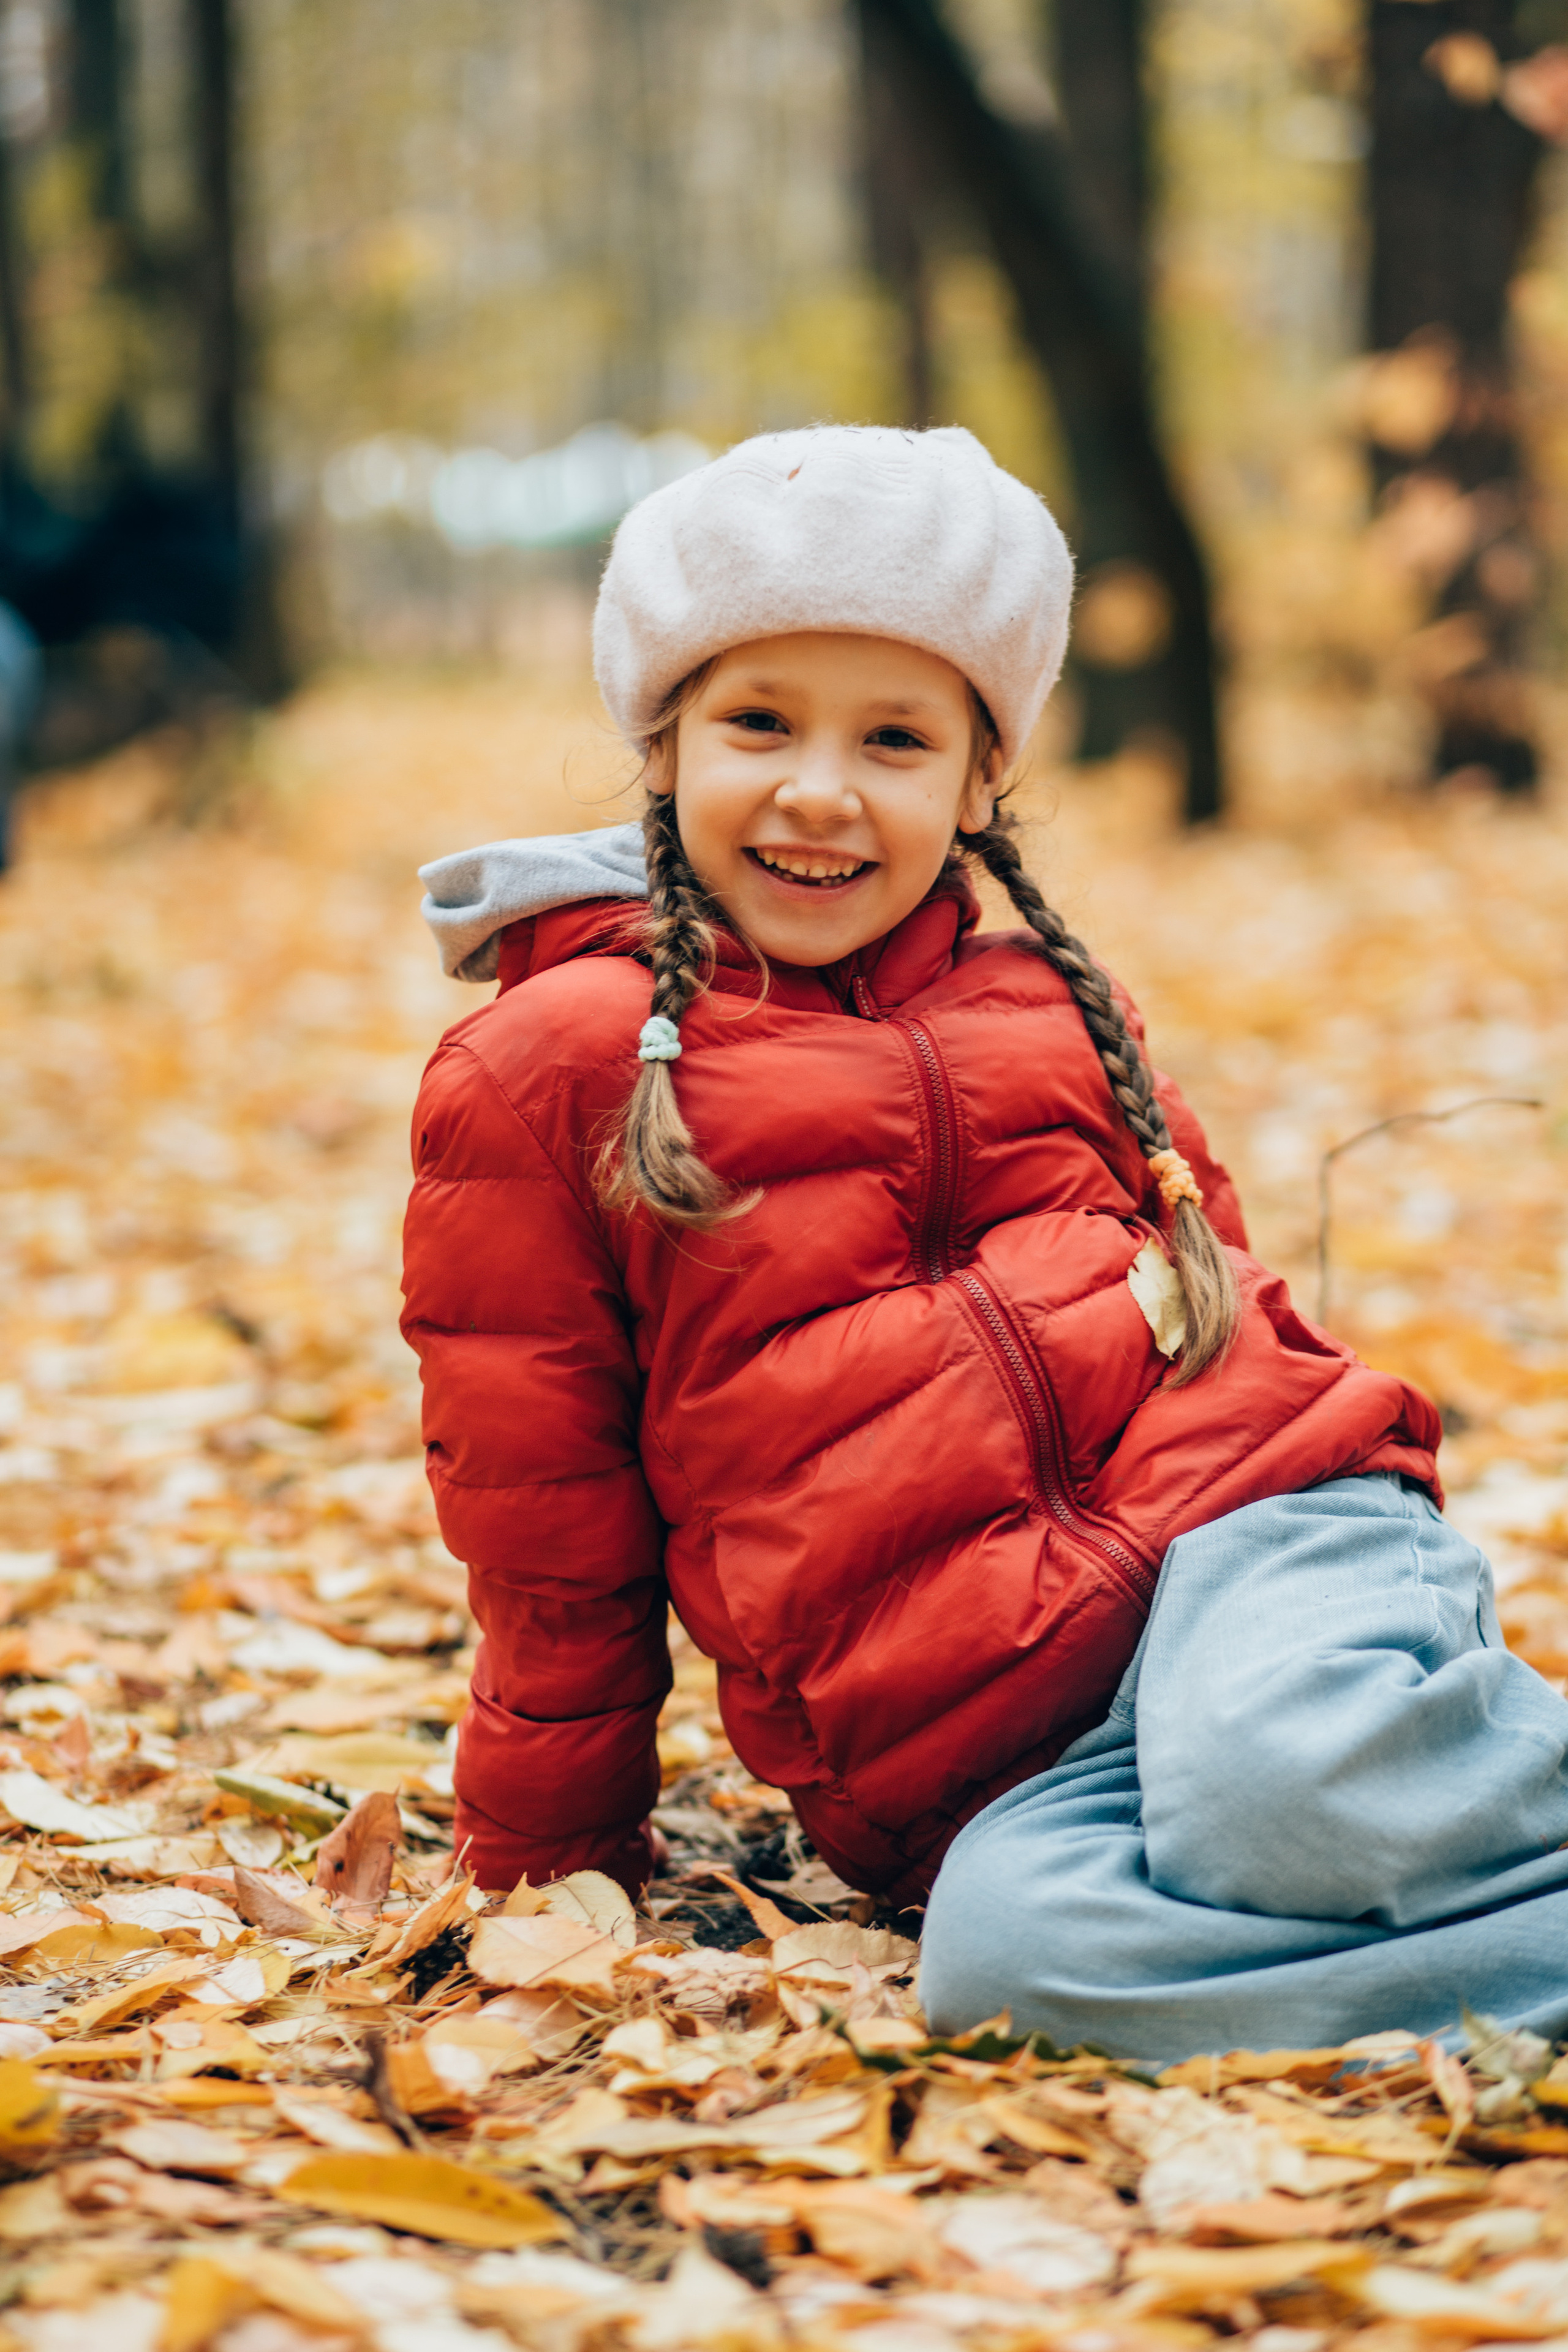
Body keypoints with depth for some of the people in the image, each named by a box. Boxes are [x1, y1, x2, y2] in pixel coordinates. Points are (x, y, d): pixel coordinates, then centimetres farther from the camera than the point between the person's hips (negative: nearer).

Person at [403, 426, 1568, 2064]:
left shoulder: (1045, 1010, 20)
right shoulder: (543, 1078, 8)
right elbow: (541, 1530, 11)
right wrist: (553, 1874, 14)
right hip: (977, 1759, -1)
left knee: (1300, 1780, -36)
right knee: (1003, 1945, -36)